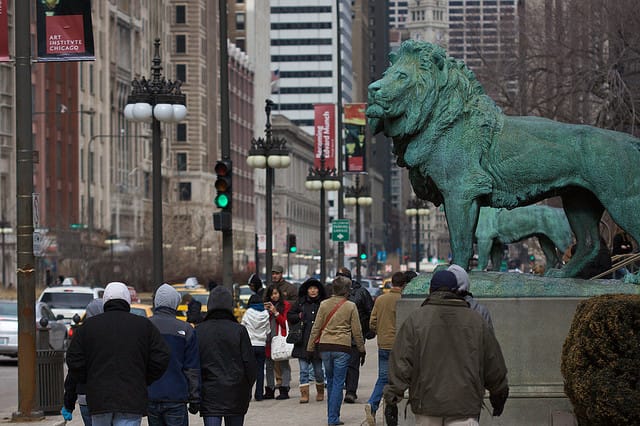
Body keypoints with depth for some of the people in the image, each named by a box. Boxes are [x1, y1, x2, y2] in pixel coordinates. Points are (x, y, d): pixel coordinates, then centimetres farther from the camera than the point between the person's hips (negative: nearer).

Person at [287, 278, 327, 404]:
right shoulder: (301, 303, 5)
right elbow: (289, 316, 15)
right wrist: (299, 316, -2)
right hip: (303, 342, 1)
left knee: (318, 370, 8)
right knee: (303, 370, -3)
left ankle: (320, 392, 28)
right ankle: (304, 394, -2)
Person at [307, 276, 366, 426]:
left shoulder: (324, 304, 4)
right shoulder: (351, 306, -3)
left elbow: (316, 328, 5)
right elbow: (357, 331, 1)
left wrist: (310, 348, 11)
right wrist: (361, 350, 11)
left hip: (325, 347, 3)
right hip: (342, 348, -3)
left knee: (330, 381, 17)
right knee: (338, 383, 1)